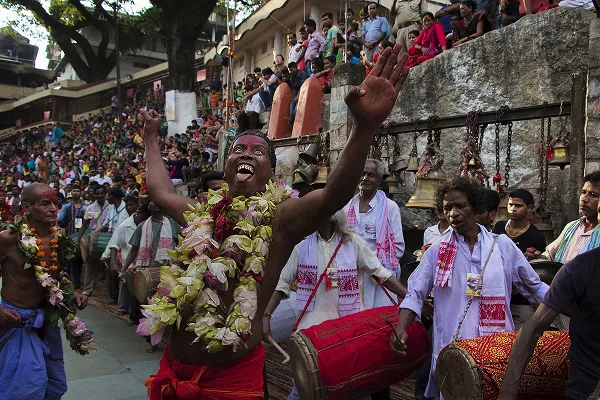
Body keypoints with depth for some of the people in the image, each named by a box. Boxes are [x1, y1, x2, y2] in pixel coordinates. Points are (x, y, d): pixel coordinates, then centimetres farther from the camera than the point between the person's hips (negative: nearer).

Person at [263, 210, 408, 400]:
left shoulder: (353, 242, -2)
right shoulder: (302, 247, 1)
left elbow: (380, 273, -1)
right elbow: (283, 284, 4)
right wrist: (266, 316, -3)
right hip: (313, 322, 0)